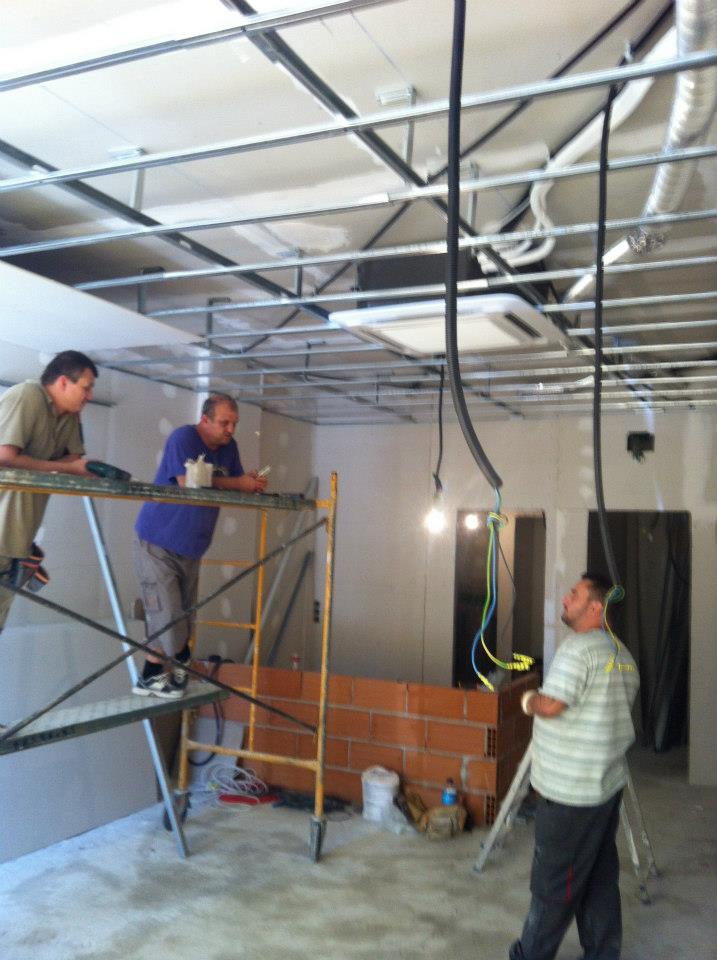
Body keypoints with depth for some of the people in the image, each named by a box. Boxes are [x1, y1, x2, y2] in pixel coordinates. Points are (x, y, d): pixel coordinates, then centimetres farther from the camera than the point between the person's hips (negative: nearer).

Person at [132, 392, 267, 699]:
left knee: (184, 617, 8)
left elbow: (235, 487, 6)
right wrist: (240, 483, -24)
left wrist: (252, 485, -17)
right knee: (166, 616, -7)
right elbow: (189, 483, -29)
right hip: (158, 543, -7)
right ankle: (150, 678, 7)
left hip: (191, 548, 7)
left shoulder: (228, 447, 4)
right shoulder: (183, 438, -17)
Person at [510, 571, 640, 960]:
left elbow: (550, 705, -26)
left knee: (552, 883, 4)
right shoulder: (623, 653, 11)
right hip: (608, 784, 9)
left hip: (570, 792, -9)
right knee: (600, 879, 16)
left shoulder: (579, 647, -18)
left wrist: (530, 699, -5)